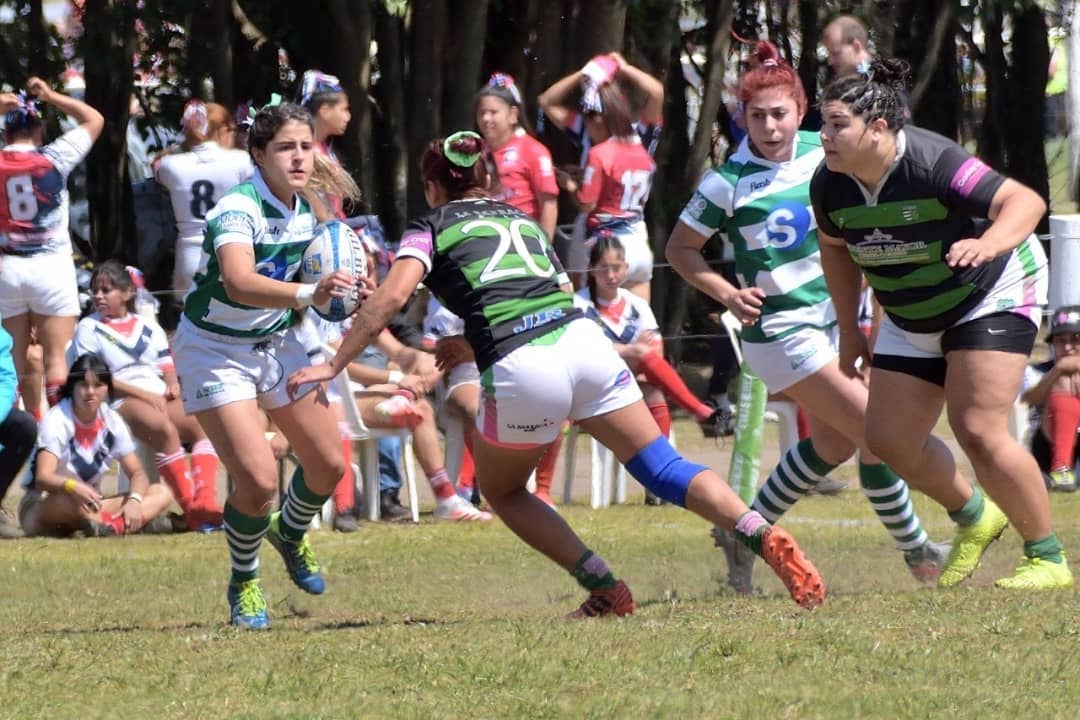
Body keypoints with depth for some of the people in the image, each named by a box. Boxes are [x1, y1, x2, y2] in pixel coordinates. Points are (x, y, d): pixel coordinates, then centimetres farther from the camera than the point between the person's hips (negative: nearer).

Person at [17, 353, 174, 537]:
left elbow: (137, 473, 1)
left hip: (90, 508, 6)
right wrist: (72, 487, -51)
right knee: (71, 499, -43)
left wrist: (134, 500, -23)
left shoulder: (111, 421, 1)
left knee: (162, 493, -13)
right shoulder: (57, 420, -16)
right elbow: (43, 478, -29)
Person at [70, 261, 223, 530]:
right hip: (122, 402, -5)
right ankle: (191, 509, -39)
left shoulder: (148, 327, 23)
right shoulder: (88, 329, 9)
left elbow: (168, 367, 20)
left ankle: (206, 501, -40)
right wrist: (143, 394, -11)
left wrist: (173, 385, -7)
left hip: (161, 399, 5)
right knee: (165, 429, -36)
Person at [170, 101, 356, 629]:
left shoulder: (303, 211, -4)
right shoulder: (238, 209, -28)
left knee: (329, 465, 6)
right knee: (258, 480, -18)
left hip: (276, 342, 7)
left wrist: (338, 292, -11)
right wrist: (309, 293, -63)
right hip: (215, 349, -7)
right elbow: (239, 283, -47)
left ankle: (290, 535, 40)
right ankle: (244, 585, 9)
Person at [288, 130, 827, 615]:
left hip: (520, 374, -4)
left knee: (501, 491, 20)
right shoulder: (521, 219, 29)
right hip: (583, 340, 4)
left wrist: (334, 365, 0)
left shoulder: (431, 228, 14)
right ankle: (764, 535, -19)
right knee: (664, 469, 4)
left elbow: (391, 297, -3)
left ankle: (605, 591, 7)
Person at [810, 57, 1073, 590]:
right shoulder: (829, 186, -12)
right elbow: (836, 247, 10)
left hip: (993, 296, -7)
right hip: (913, 320, 7)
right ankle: (973, 517, 31)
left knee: (977, 430, -19)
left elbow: (1025, 202, -36)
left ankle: (1048, 559, -4)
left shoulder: (933, 163, -31)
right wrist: (849, 330, 12)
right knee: (889, 441, 2)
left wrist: (989, 245, -56)